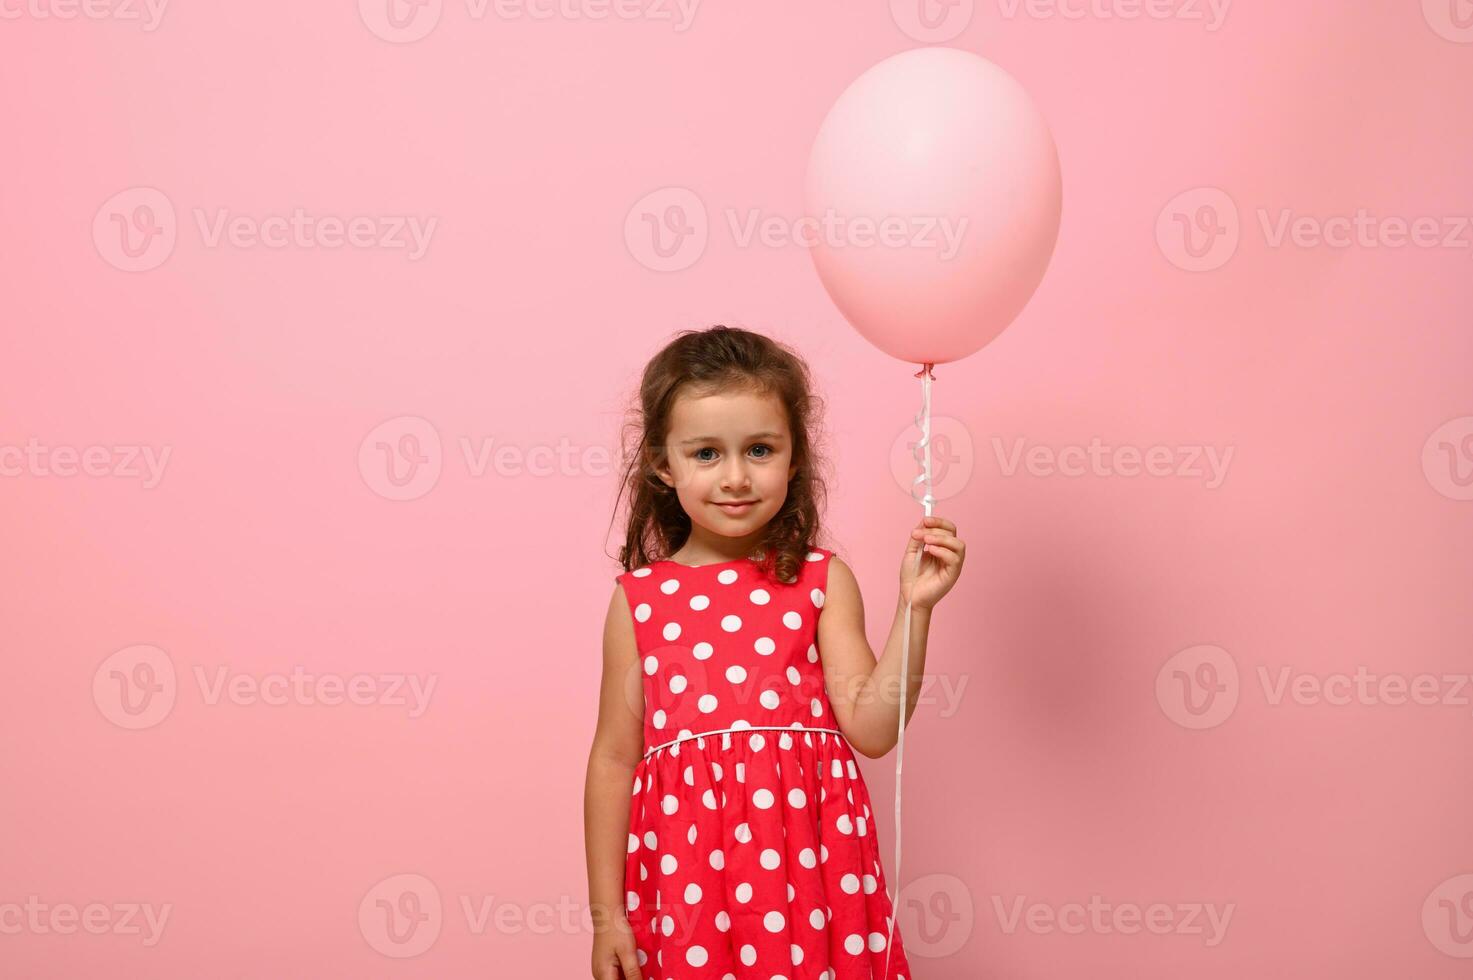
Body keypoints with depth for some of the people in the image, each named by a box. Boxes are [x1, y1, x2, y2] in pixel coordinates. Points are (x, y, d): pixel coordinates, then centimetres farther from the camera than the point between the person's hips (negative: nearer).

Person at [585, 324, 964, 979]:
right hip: (685, 868, 0)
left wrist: (913, 608, -12)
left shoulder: (821, 581, 2)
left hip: (805, 859, 0)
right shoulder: (638, 598, 3)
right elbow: (615, 759, 5)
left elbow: (870, 728, -4)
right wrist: (606, 914, 6)